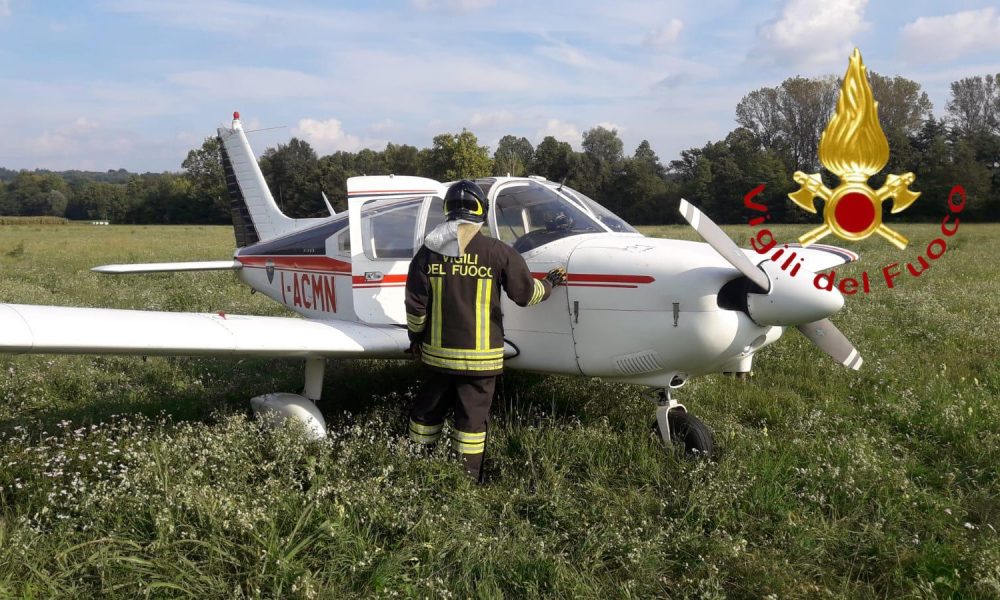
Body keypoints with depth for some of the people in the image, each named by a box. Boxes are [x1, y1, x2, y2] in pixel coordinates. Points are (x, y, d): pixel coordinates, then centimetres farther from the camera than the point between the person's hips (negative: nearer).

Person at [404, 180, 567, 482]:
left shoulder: (428, 252, -2)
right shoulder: (498, 252, -9)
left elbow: (415, 305, 0)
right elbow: (526, 293, 0)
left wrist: (416, 337, 15)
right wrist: (549, 283, 20)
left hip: (438, 352, 3)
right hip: (481, 355, -3)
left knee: (428, 409, 19)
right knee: (472, 417, 6)